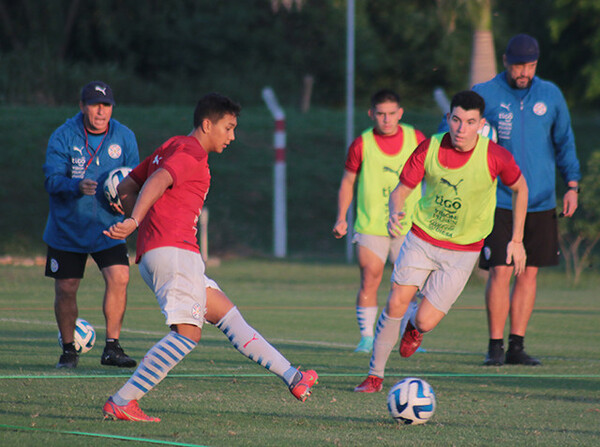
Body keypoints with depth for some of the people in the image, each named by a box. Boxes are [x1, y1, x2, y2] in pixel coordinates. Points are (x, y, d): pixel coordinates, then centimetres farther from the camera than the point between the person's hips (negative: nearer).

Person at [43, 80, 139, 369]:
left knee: (118, 278, -17)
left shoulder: (124, 137, -1)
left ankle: (112, 346, -6)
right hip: (66, 227, -1)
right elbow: (52, 179, -16)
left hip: (107, 228, 1)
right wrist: (77, 186, -36)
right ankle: (68, 350, 20)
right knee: (65, 289, 2)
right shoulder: (63, 136, -8)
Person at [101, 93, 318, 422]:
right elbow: (157, 182, -24)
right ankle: (121, 402, -20)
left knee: (227, 314, 12)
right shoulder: (191, 154, -5)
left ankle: (291, 377, 15)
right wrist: (135, 222, -37)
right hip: (173, 250, -11)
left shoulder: (171, 148, 24)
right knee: (188, 333, -16)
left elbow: (125, 188, 27)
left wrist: (140, 228, 23)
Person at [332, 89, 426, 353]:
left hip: (408, 225, 1)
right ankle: (366, 338, 1)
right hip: (370, 225, -1)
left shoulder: (415, 138, 3)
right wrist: (341, 218, 0)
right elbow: (348, 181, 8)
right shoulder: (361, 145, -2)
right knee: (369, 280, -7)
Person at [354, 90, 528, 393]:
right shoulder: (429, 149, -14)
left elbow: (520, 188, 2)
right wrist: (394, 213, -29)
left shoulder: (496, 157, -18)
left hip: (462, 251, -1)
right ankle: (375, 376, 4)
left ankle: (415, 327, 32)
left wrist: (517, 240, 3)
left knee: (425, 321, -9)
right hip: (422, 237, 1)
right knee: (396, 302, -13)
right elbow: (401, 189, -6)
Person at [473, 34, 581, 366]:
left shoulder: (550, 95, 7)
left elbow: (564, 142, 16)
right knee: (501, 272, -10)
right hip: (500, 200, -3)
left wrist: (572, 185, 8)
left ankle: (516, 346, 11)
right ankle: (495, 346, -1)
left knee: (528, 273, 4)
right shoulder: (485, 95, -2)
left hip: (541, 201, 3)